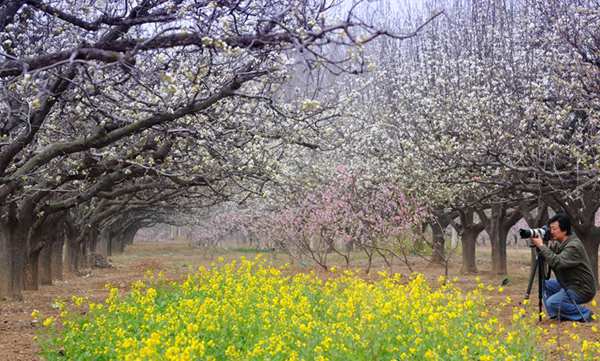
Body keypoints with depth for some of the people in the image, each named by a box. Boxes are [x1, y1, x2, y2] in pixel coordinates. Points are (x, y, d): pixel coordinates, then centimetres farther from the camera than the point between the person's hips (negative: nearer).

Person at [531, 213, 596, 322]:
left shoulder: (574, 246, -23)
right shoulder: (559, 244, 6)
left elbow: (557, 263, -34)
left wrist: (541, 246, -28)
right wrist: (539, 246, -11)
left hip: (582, 289, -10)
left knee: (552, 303, -23)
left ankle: (584, 314, -6)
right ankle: (556, 316, 9)